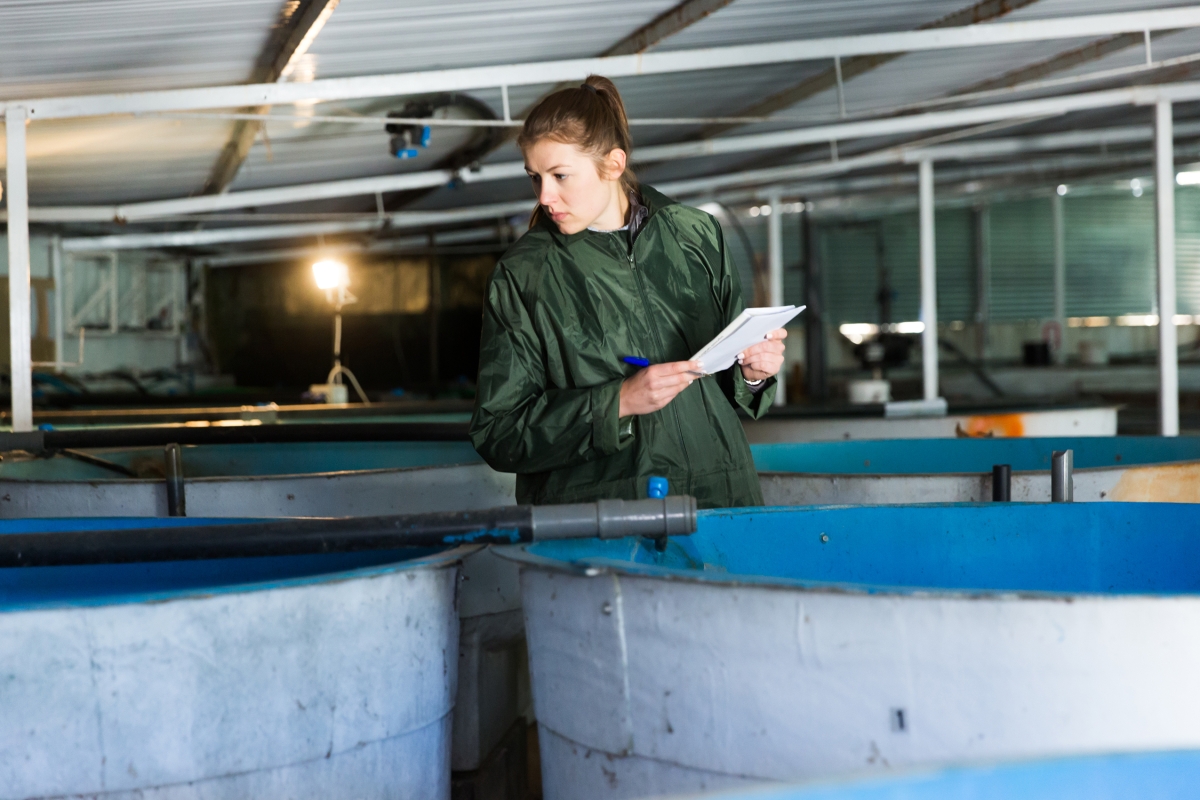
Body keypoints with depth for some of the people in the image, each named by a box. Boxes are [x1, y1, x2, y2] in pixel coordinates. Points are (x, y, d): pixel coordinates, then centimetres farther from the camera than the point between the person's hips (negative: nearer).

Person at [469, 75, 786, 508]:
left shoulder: (696, 234, 12)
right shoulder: (522, 276, 3)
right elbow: (496, 434, -2)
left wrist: (752, 372, 0)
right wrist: (618, 403, -10)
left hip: (718, 498, 4)